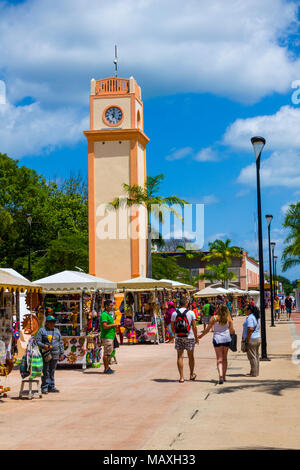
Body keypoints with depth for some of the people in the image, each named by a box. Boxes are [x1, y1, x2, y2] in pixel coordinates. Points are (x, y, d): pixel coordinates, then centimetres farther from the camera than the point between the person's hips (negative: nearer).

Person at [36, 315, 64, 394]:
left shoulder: (57, 331, 16)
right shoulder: (42, 330, 2)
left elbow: (60, 343, 19)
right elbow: (37, 341, -3)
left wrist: (62, 353, 13)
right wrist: (44, 346, -21)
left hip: (55, 354, 4)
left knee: (52, 371, 6)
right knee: (45, 371, -5)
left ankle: (51, 387, 12)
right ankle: (44, 388, -3)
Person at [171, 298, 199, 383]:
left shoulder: (174, 313, 1)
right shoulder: (191, 313, -5)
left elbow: (172, 327, 6)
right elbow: (194, 326, -5)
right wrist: (196, 337, 5)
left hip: (178, 337, 1)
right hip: (189, 337, -1)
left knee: (180, 357, 3)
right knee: (190, 356, 13)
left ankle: (181, 377, -1)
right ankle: (191, 375, 26)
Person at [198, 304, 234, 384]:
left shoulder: (214, 318, -9)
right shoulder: (228, 318, -5)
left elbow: (208, 329, -4)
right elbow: (232, 331, -1)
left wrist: (201, 335, 11)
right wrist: (231, 333, 23)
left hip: (217, 339, -2)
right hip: (227, 339, 2)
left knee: (219, 359, -1)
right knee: (225, 358, 16)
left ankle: (220, 375, -21)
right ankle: (224, 376, 24)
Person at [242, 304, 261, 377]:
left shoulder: (250, 318, -18)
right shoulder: (256, 317, 13)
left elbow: (250, 329, -25)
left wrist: (247, 340, -19)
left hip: (251, 339, -10)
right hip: (258, 338, 10)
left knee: (252, 357, -4)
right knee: (256, 356, 14)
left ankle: (253, 373, 0)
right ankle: (256, 372, 21)